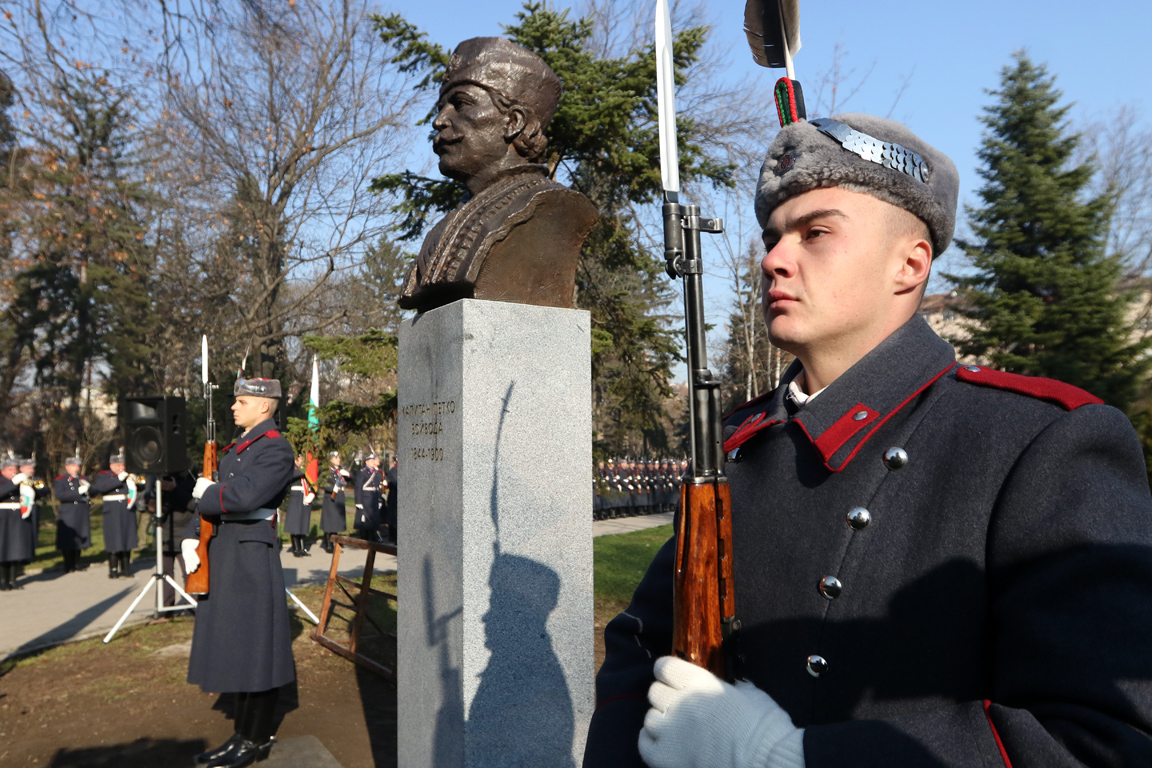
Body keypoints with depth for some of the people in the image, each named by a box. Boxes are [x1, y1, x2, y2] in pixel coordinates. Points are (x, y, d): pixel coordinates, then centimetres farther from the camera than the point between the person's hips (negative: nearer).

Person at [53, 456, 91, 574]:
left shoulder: (83, 479, 16)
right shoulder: (60, 481, -1)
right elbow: (59, 495, -18)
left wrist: (88, 487, -9)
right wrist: (78, 491, -23)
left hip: (82, 514, 5)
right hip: (67, 515, -5)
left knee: (80, 537, 9)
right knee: (68, 539, -2)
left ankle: (77, 562, 20)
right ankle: (69, 565, 8)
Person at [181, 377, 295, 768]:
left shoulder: (276, 449, -13)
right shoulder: (236, 449, 16)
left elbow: (244, 497, -26)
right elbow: (212, 498, 15)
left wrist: (206, 493, -8)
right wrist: (191, 538, 0)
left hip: (251, 556, -9)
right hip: (222, 555, 9)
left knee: (254, 645, 1)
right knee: (233, 648, 15)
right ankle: (243, 734, 29)